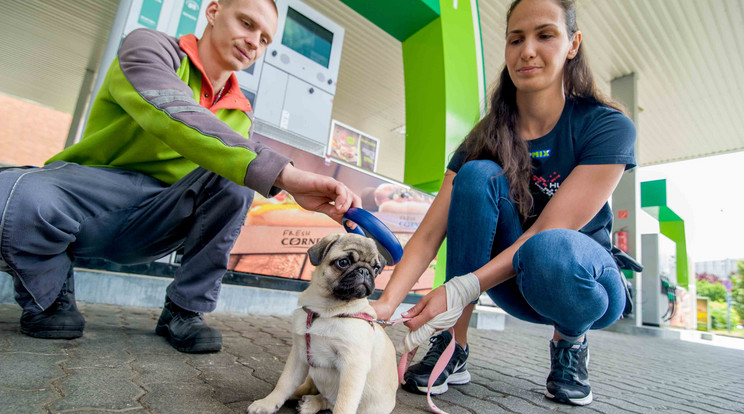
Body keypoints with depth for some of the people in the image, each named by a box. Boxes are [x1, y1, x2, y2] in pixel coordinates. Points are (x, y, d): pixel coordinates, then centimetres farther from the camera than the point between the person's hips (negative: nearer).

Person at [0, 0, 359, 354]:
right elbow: (176, 117, -31)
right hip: (88, 189, -3)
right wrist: (283, 174, -42)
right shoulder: (148, 46, -10)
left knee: (234, 179, -21)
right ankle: (50, 298, -1)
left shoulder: (240, 115, 9)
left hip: (148, 228, 4)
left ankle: (183, 311, -11)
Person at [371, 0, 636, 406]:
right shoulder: (486, 137, -7)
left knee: (550, 252, -40)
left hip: (586, 282, -2)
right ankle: (453, 349, -19)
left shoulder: (608, 127, -14)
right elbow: (429, 233, -17)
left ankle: (570, 340, -2)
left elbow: (550, 230, -26)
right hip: (514, 282, 2)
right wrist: (385, 303, -31)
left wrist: (460, 291, -36)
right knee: (479, 174, -25)